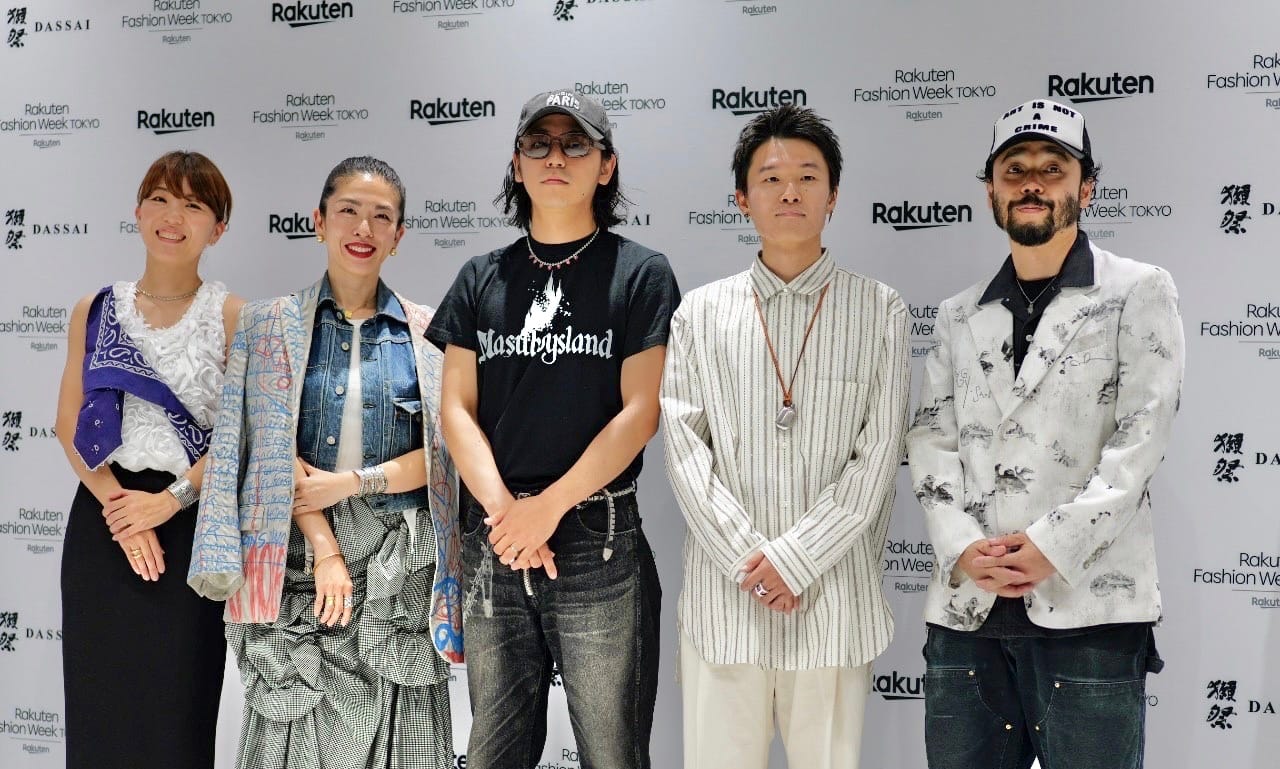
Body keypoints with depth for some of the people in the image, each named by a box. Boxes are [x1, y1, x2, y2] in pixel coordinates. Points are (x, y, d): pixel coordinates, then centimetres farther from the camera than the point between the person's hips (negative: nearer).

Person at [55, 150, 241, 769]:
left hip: (191, 525, -3)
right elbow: (70, 424, 3)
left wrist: (168, 501, -15)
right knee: (98, 704, 6)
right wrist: (117, 506, -11)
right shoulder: (94, 311, 9)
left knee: (177, 706, 2)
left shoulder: (231, 317, -1)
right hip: (103, 520, 3)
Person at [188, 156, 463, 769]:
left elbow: (444, 451, 2)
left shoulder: (427, 332, 7)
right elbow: (275, 451, -1)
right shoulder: (271, 325, 7)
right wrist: (324, 547, -10)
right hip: (298, 559, 0)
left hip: (401, 569, 1)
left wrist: (352, 482, -9)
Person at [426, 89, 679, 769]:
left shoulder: (641, 273, 1)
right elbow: (458, 409, 5)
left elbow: (639, 412, -7)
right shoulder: (482, 278, 12)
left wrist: (548, 508, -12)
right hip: (492, 543, 4)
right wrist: (504, 512, -9)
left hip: (598, 542, -3)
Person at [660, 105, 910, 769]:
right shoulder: (701, 313, 8)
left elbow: (876, 459, -2)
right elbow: (684, 452, 1)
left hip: (834, 599, -1)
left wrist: (794, 557, -10)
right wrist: (747, 561, -9)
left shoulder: (880, 312, 4)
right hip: (722, 597, 1)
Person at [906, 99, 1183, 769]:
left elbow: (1140, 435, -6)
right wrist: (962, 548, -8)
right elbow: (931, 437, 8)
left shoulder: (1139, 294, 4)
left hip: (1088, 609, -4)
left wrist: (1049, 548, -14)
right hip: (966, 611, 4)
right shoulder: (960, 316, 16)